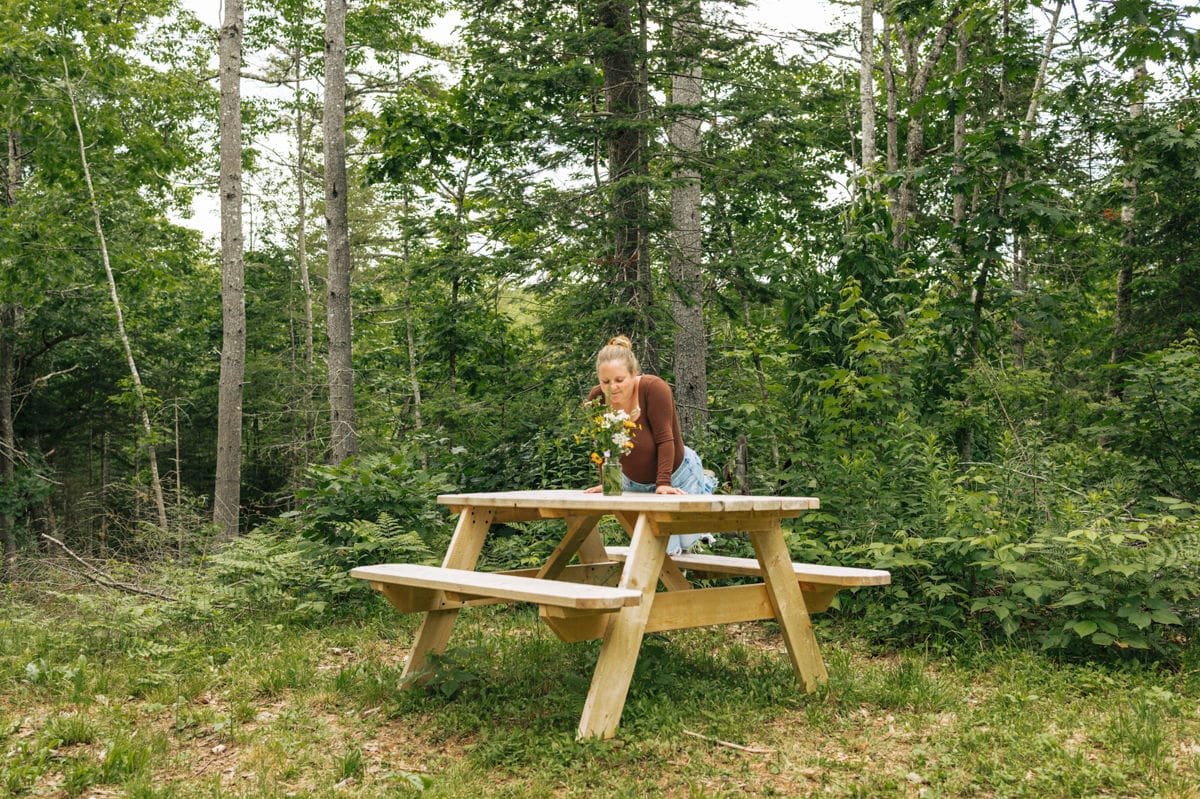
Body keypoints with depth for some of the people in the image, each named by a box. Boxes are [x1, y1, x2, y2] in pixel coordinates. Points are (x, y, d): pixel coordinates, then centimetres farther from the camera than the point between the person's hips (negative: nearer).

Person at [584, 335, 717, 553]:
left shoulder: (654, 388, -30)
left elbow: (665, 439, -29)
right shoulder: (596, 399, -17)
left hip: (677, 474, -3)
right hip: (634, 484, 3)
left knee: (687, 540, 16)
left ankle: (705, 483, 41)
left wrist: (664, 483, -31)